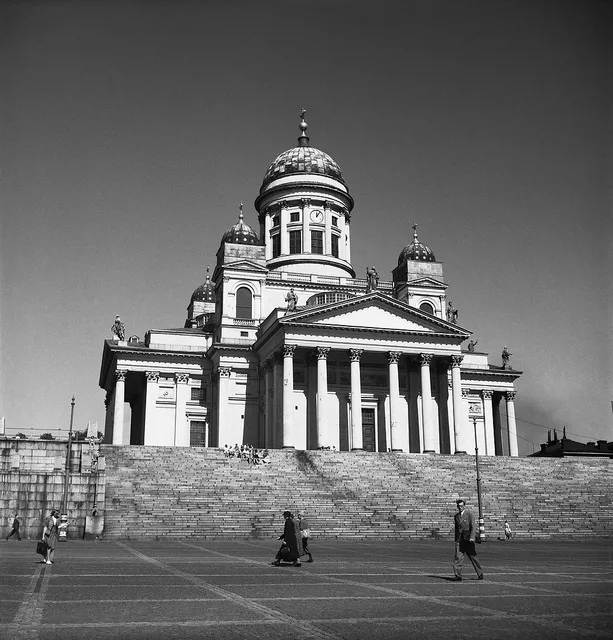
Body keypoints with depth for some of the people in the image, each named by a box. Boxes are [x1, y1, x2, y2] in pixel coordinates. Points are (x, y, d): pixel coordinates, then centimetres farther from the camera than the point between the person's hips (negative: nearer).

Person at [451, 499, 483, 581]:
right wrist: (456, 540, 20)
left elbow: (473, 526, -9)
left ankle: (480, 574, 23)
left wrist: (472, 537, -21)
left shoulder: (469, 513, -2)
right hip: (459, 540, 4)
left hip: (468, 540, -4)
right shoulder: (456, 516, 15)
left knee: (473, 556, 7)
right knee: (458, 557, -9)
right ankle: (458, 576, -11)